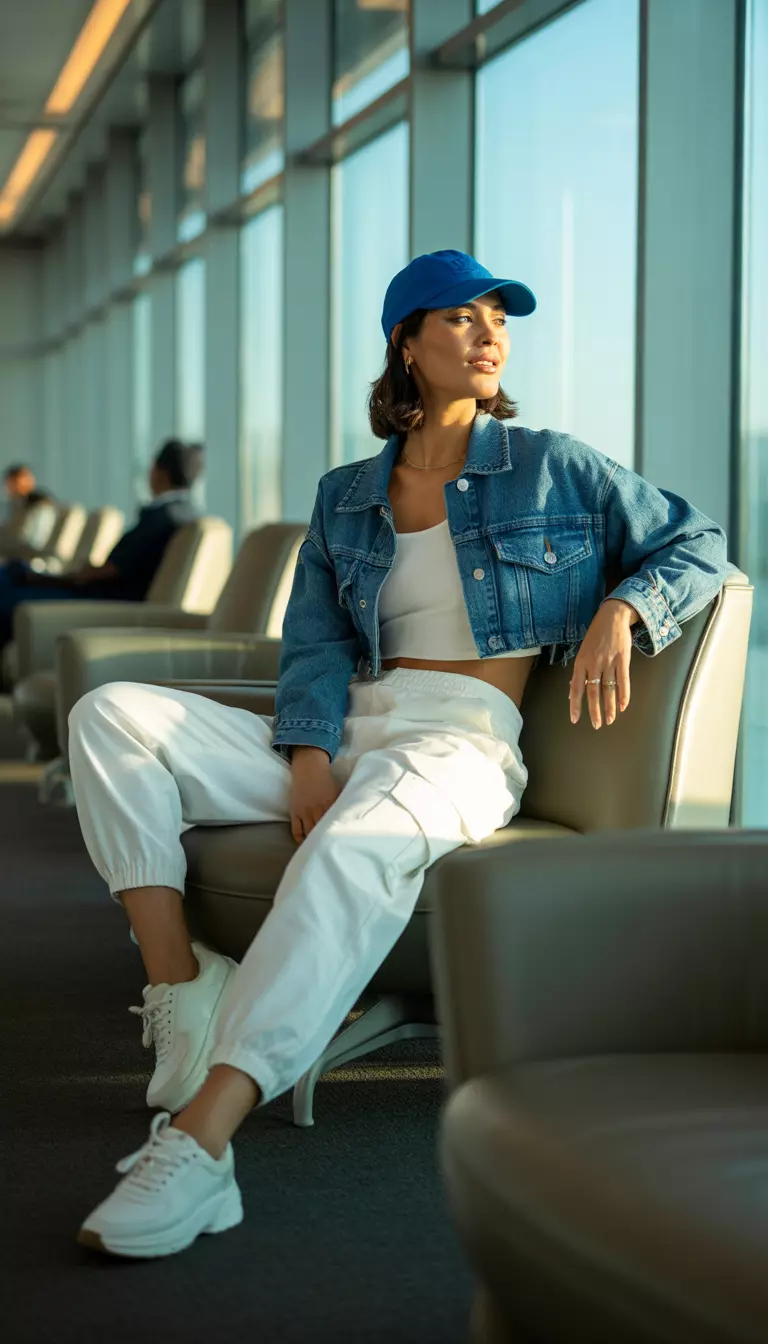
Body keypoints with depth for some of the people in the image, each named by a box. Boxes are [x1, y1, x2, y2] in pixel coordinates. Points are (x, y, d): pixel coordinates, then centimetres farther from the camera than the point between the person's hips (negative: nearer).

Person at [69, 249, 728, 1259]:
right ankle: (184, 998, -26)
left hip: (465, 740, -5)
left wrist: (619, 610, -7)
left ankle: (198, 1138, -48)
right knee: (110, 717, -17)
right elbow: (315, 645, 9)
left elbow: (698, 547, 14)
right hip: (343, 732, 5)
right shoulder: (346, 498, 20)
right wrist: (309, 756, -11)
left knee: (356, 843, -42)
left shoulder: (552, 467, 13)